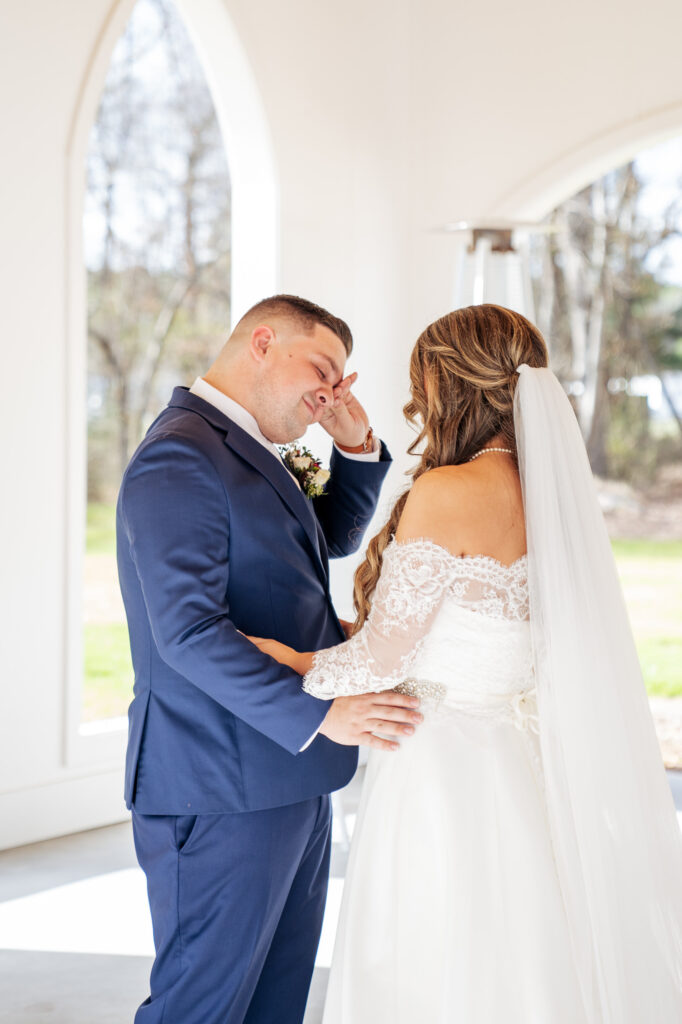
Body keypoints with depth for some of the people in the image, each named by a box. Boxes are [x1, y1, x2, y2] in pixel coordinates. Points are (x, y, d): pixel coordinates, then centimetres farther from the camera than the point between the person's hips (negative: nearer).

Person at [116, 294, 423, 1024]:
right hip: (223, 795, -10)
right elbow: (190, 632, -24)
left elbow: (332, 537, 29)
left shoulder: (247, 451, 15)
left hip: (287, 784, 10)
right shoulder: (180, 457, -16)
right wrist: (317, 715, -26)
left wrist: (356, 446, 12)